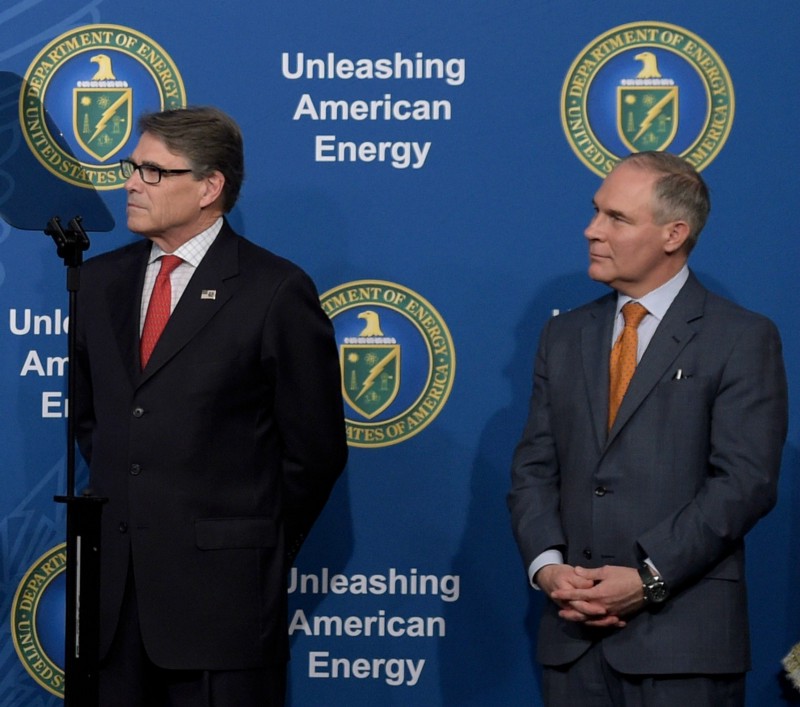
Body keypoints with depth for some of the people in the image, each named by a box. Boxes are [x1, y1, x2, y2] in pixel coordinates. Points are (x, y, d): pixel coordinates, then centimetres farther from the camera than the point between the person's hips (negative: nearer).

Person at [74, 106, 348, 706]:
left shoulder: (276, 291, -6)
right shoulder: (101, 281, 11)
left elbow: (315, 449, -2)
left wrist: (261, 547, 3)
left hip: (222, 588, -5)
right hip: (113, 588, 5)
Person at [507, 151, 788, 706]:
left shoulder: (743, 339, -2)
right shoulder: (565, 336, 15)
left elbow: (745, 480, -10)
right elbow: (534, 467, 12)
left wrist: (648, 578, -16)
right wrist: (547, 565, -6)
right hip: (575, 630, 5)